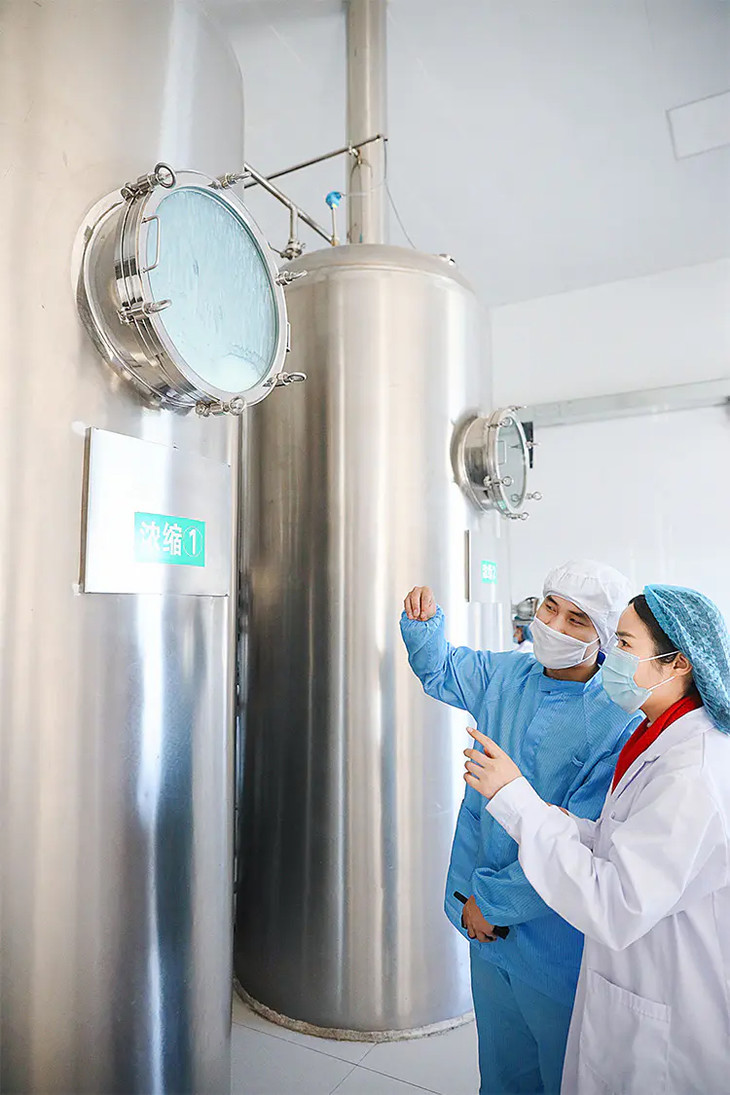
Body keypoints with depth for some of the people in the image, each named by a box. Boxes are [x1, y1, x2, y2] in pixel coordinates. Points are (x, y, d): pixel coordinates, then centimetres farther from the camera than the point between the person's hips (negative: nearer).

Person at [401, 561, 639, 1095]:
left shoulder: (619, 723, -23)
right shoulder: (506, 674, -4)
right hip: (488, 921, 5)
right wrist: (424, 620, -6)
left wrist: (491, 899, -17)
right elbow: (439, 668, 14)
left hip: (558, 944, -5)